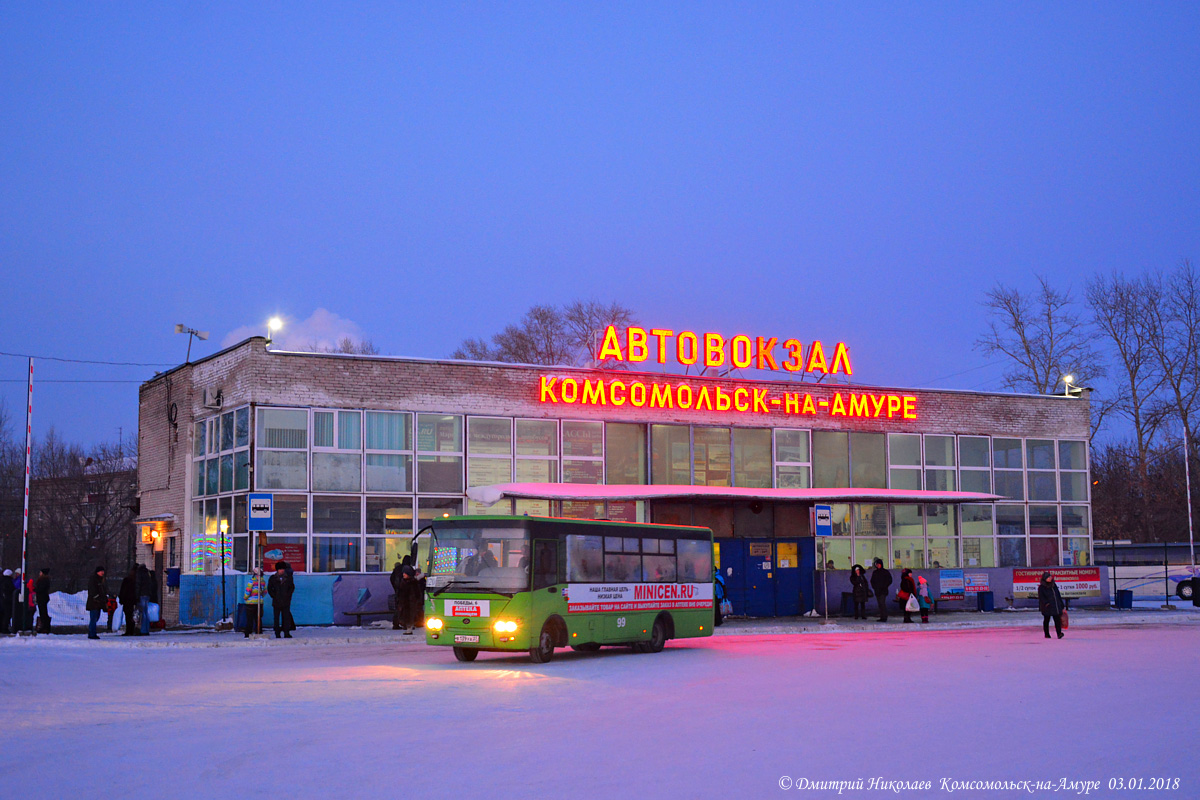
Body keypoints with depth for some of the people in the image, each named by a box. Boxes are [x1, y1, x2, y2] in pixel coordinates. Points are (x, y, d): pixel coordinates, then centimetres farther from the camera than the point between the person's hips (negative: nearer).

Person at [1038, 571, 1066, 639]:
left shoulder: (1054, 585, 14)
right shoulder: (1041, 587, -2)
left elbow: (1058, 596, 20)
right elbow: (1041, 597, -11)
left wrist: (1062, 606, 20)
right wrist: (1046, 603, -26)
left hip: (1056, 606, 4)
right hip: (1047, 608, -4)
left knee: (1057, 620, -9)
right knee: (1046, 620, 6)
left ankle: (1059, 633, -17)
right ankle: (1046, 634, 17)